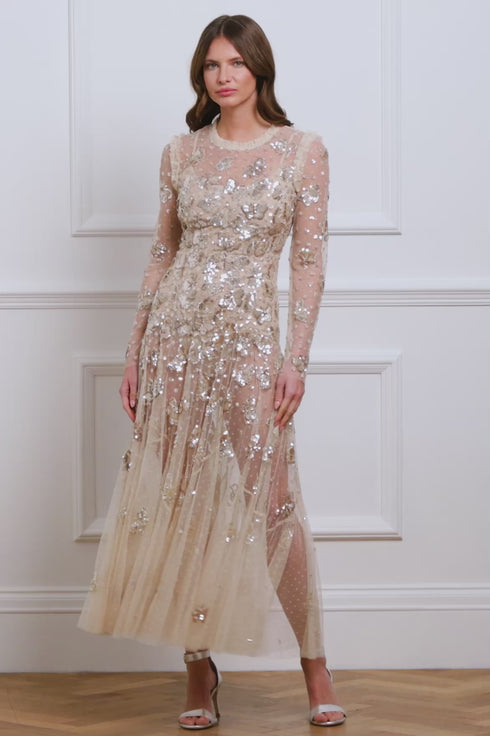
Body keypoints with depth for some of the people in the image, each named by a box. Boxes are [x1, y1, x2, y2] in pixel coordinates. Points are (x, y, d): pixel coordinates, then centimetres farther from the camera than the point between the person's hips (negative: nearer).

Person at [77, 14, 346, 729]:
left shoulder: (302, 150, 2)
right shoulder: (181, 153, 9)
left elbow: (309, 261, -1)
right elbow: (162, 254, 13)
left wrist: (296, 358, -8)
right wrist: (135, 350, 9)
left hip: (250, 338, -3)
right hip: (175, 334, 3)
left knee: (272, 502, -6)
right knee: (181, 500, 3)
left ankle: (315, 664, 7)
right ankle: (199, 666, 14)